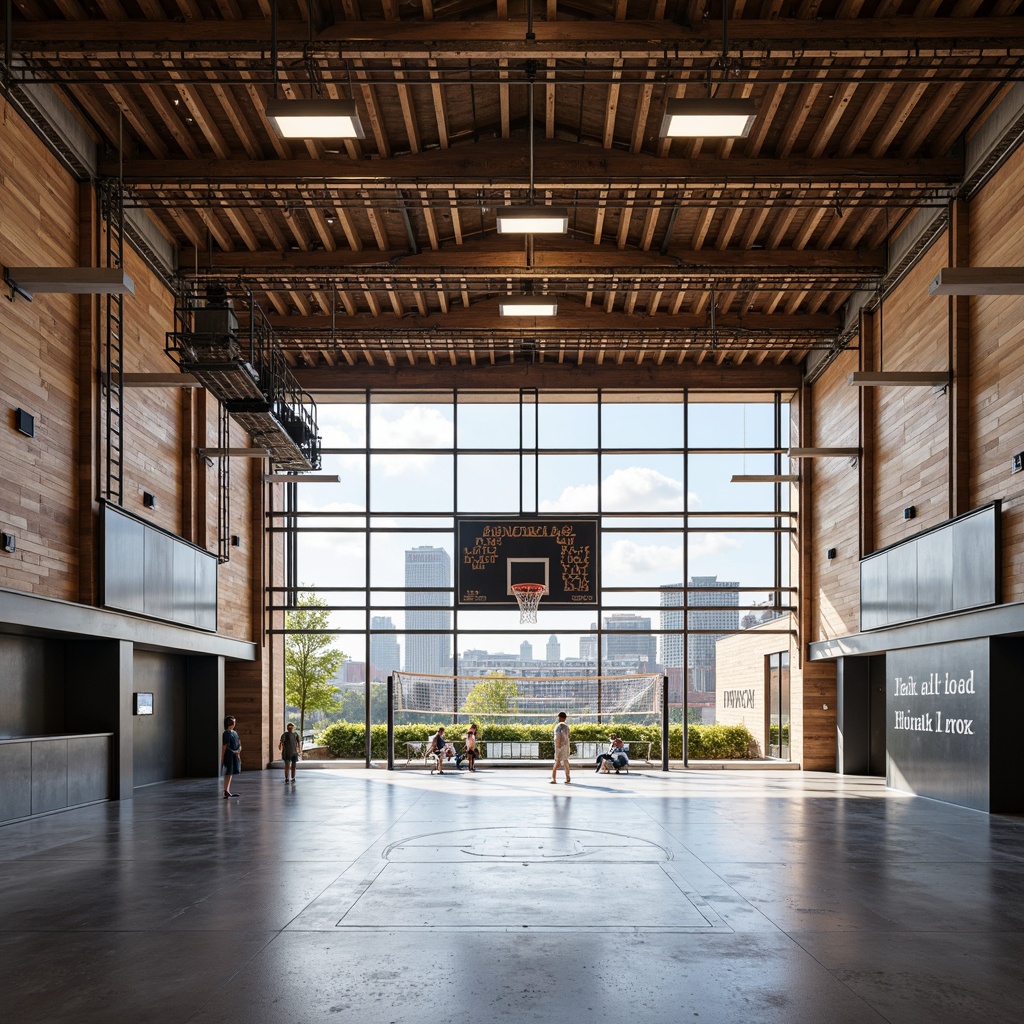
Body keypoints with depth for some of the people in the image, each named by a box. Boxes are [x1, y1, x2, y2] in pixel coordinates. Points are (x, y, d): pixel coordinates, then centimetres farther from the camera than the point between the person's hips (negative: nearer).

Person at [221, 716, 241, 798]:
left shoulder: (235, 733, 14)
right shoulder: (227, 733, -11)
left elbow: (239, 744, 19)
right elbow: (224, 746, -12)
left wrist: (239, 750, 3)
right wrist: (222, 757, -13)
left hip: (234, 755, 8)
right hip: (229, 755, -8)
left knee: (230, 773, 11)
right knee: (228, 773, -9)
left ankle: (228, 791, 17)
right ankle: (226, 791, -10)